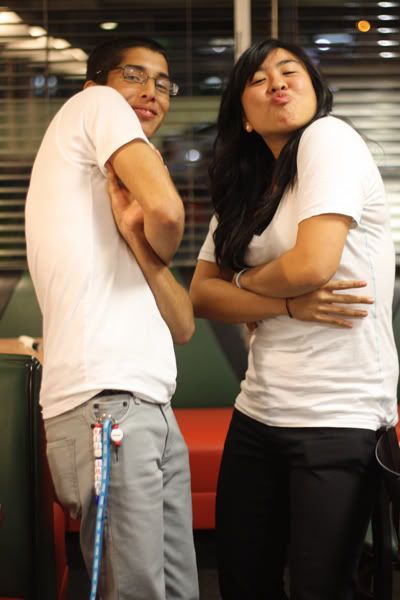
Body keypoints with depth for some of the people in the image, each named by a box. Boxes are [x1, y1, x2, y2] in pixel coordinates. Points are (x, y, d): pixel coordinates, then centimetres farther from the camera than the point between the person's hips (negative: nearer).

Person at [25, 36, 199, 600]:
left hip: (152, 409, 9)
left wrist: (135, 238, -1)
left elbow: (183, 327, 13)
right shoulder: (96, 104, 7)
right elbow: (167, 211, -14)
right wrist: (158, 248, 8)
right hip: (105, 404, -9)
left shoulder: (115, 191, 27)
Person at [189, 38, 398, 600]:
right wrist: (287, 305, -13)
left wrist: (244, 280, 0)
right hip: (259, 411, 7)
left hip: (339, 419, -7)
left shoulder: (330, 137, -9)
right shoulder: (245, 188, 12)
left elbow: (313, 263, -21)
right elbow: (202, 291, 4)